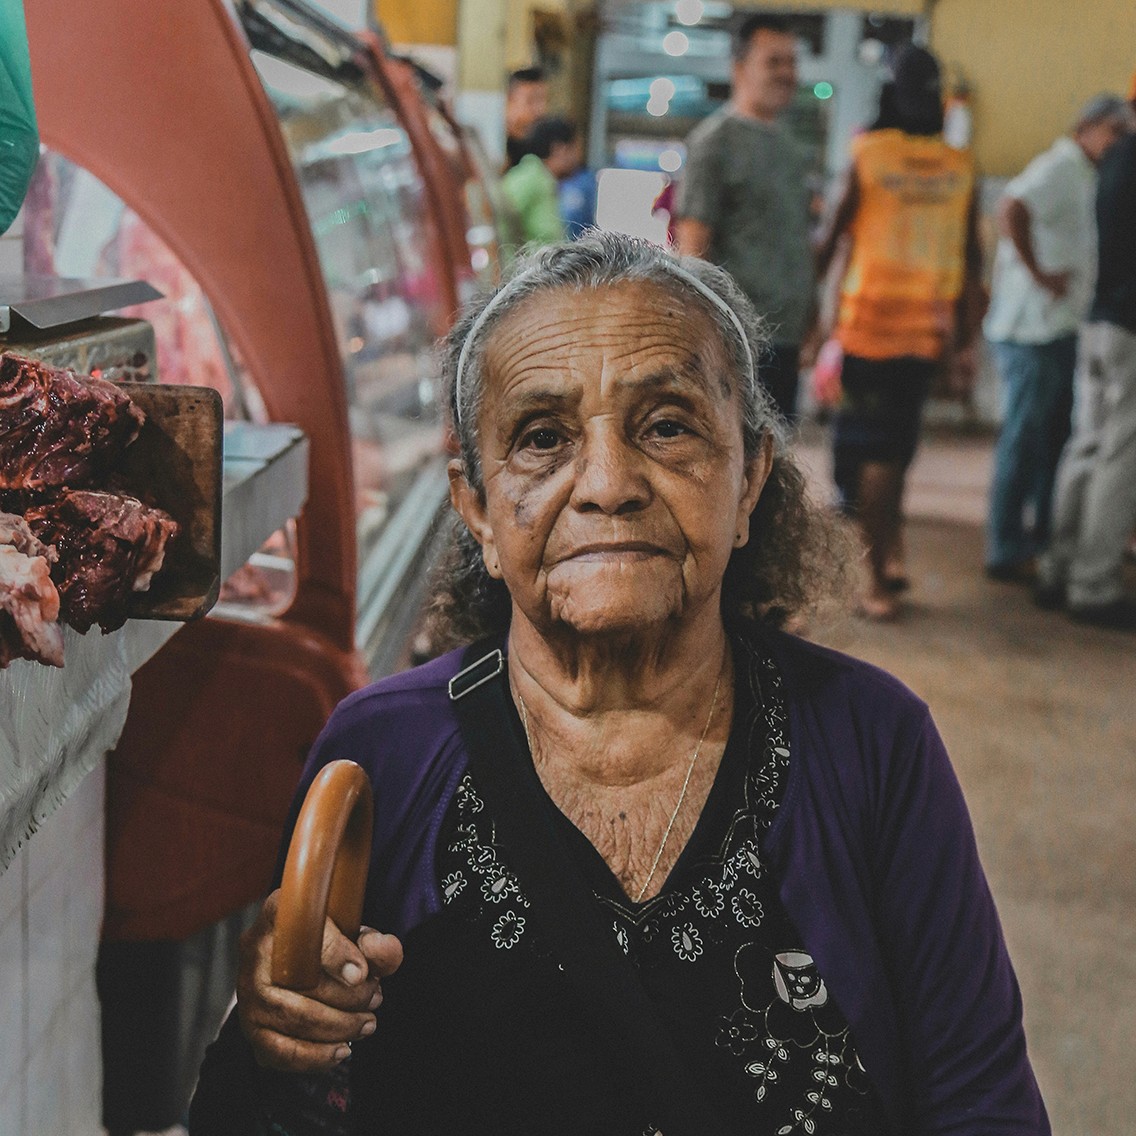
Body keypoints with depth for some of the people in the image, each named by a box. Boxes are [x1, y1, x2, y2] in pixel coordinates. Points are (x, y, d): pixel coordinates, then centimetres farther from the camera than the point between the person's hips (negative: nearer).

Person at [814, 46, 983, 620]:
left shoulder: (868, 154, -7)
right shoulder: (961, 168, 2)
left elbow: (831, 239, -4)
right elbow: (971, 260, 5)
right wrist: (967, 339, 12)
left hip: (869, 323, -3)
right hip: (928, 330, 3)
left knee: (871, 451, 2)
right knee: (896, 444, 20)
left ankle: (878, 582, 2)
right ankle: (891, 552, 21)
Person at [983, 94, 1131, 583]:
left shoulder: (1084, 177, 19)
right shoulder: (1058, 169, -13)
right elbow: (1013, 208, -32)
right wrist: (1039, 274, -27)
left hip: (1062, 329, 10)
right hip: (1034, 327, -10)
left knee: (1057, 438, 15)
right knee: (1024, 439, -5)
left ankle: (1045, 545, 26)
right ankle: (1006, 551, 1)